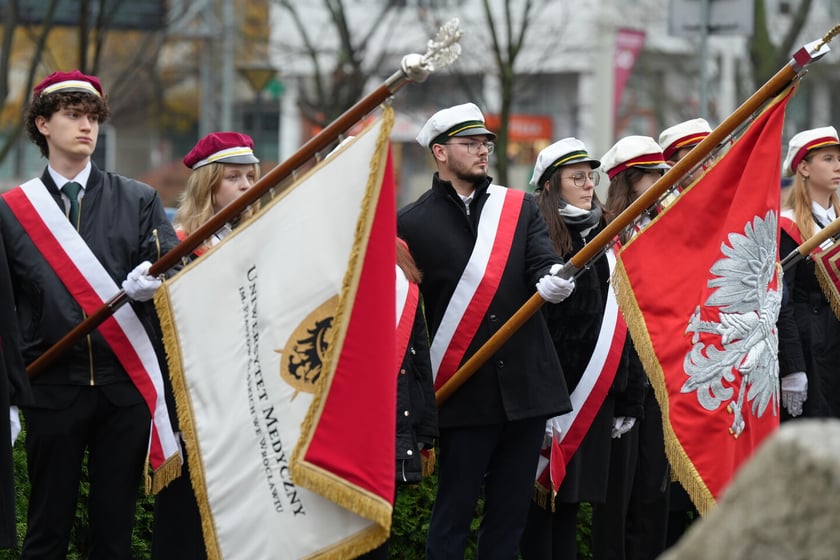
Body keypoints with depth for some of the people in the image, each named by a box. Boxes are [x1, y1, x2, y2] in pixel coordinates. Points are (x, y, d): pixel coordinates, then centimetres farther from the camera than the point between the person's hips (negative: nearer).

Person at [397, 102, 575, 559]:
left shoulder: (520, 207, 11)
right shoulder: (412, 224, 0)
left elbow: (543, 261, -3)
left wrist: (551, 282, -28)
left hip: (526, 384, 4)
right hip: (465, 395, -4)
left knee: (510, 514, 8)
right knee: (453, 514, 0)